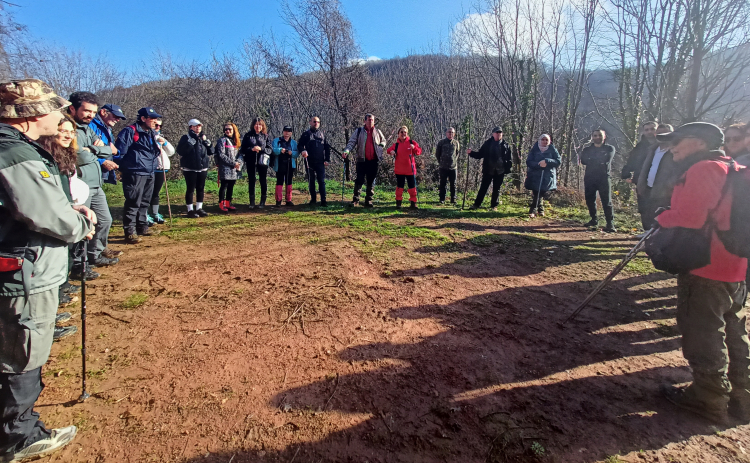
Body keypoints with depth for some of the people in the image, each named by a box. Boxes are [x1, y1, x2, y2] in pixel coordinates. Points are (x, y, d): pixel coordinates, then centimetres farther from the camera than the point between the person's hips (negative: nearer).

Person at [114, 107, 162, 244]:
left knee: (144, 203, 16)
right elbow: (120, 151, -11)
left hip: (149, 173, 9)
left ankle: (142, 227, 27)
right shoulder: (130, 131, -9)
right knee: (133, 203, -7)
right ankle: (130, 232, -2)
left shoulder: (153, 134, 18)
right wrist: (122, 169, -8)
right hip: (134, 173, -8)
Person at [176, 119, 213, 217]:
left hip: (202, 168, 5)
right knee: (190, 189, 1)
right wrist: (190, 142, -24)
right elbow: (180, 151, -18)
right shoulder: (186, 138, -4)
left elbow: (211, 152, 7)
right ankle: (190, 210, 9)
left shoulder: (203, 138, 12)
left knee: (201, 189, 10)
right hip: (190, 169, -5)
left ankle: (199, 208, 21)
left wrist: (206, 142, -7)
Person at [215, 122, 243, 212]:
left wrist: (239, 163, -4)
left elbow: (239, 154, 15)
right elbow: (221, 154, -12)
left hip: (234, 169, 6)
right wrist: (233, 163, -14)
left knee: (231, 186, 10)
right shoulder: (222, 140, -5)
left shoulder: (236, 141, 15)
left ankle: (228, 204, 19)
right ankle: (221, 205, 4)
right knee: (224, 186, -3)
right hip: (225, 168, -6)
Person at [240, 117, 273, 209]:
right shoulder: (248, 135, 5)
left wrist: (261, 148, -16)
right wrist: (251, 149, -15)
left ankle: (263, 202, 15)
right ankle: (252, 202, 14)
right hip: (251, 161, 0)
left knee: (263, 181, 4)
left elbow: (270, 150, 1)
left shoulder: (266, 136, 6)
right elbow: (243, 149, 2)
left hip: (262, 161, 0)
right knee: (251, 181, 6)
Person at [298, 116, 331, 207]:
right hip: (310, 162, 0)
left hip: (320, 162, 0)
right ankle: (313, 199, 16)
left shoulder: (322, 134, 12)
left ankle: (323, 200, -6)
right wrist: (302, 151, -18)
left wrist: (327, 159, 3)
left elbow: (327, 147, 11)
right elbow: (299, 145, 5)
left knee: (322, 181, -5)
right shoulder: (306, 134, 7)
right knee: (311, 181, 8)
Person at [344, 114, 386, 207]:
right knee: (359, 180, -5)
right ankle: (356, 199, 2)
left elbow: (383, 141, 27)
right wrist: (346, 151, -20)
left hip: (374, 161, 3)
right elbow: (352, 142, -3)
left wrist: (381, 146, 6)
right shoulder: (359, 131, 3)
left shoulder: (377, 132, 11)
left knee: (371, 181, 7)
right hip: (362, 160, -3)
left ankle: (368, 200, 15)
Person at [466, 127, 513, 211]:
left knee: (496, 189, 8)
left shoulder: (505, 145, 4)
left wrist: (509, 168, -4)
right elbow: (480, 154, 4)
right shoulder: (487, 144, 2)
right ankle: (476, 204, 6)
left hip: (500, 171, 1)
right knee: (483, 188, 1)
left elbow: (509, 158, 7)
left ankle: (494, 206, 18)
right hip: (488, 170, -1)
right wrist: (471, 153, -11)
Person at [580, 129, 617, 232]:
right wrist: (599, 160, -7)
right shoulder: (587, 150, 15)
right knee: (589, 200, 7)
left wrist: (591, 159, -4)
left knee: (607, 201, -9)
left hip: (604, 178, -3)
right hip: (589, 178, 3)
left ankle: (610, 224, -10)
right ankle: (594, 220, 22)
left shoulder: (610, 148, 9)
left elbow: (606, 160, -10)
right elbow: (583, 161, -4)